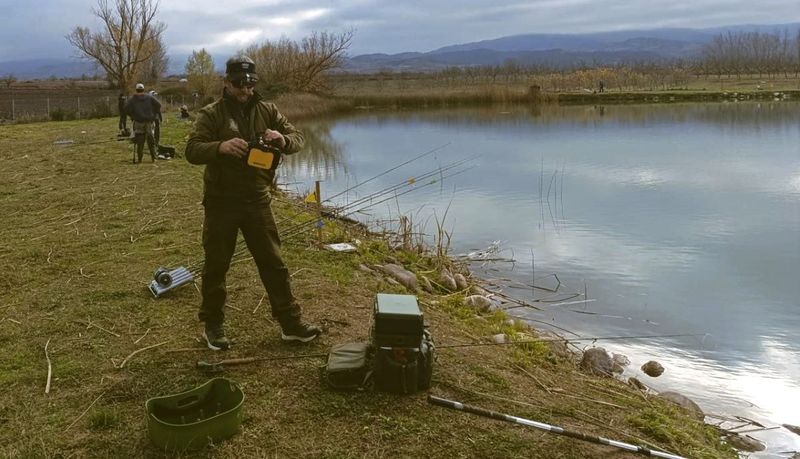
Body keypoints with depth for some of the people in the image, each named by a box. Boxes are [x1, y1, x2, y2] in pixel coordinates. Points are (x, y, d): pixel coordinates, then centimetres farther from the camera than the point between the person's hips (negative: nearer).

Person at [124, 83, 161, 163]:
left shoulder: (132, 99, 2)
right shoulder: (149, 97, 5)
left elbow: (126, 108, -8)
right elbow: (158, 105, -3)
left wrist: (132, 116, 4)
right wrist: (155, 114, 5)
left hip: (138, 121, -1)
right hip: (149, 121, 1)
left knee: (140, 142, 3)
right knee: (151, 140, 8)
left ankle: (139, 159, 2)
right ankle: (153, 157, 6)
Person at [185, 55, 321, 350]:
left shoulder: (267, 111, 5)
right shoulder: (211, 114, -6)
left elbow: (298, 138, 0)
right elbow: (192, 151, -16)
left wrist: (283, 140, -24)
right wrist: (221, 146, -36)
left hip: (257, 201, 3)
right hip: (221, 202, -3)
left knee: (273, 263, 7)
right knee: (216, 265, 8)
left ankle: (291, 323, 15)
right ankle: (213, 325, 24)